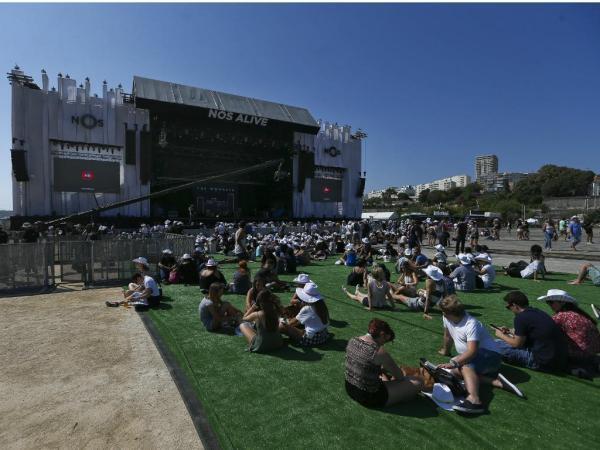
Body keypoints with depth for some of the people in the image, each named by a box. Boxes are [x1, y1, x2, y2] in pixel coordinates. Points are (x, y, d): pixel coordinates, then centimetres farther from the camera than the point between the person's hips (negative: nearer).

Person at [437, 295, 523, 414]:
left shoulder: (471, 324, -26)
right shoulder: (446, 318, -2)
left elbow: (472, 351, -36)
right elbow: (447, 335, 17)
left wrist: (453, 363, -44)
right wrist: (445, 351, 31)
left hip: (490, 354, -8)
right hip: (475, 356, 8)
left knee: (466, 365, -37)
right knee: (455, 371, -22)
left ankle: (474, 400, -55)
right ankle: (495, 381, -19)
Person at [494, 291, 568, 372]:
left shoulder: (521, 317, -17)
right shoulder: (537, 312, 8)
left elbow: (517, 344, -10)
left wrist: (501, 336, 7)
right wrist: (510, 331, 25)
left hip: (544, 362, -9)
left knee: (497, 345, -10)